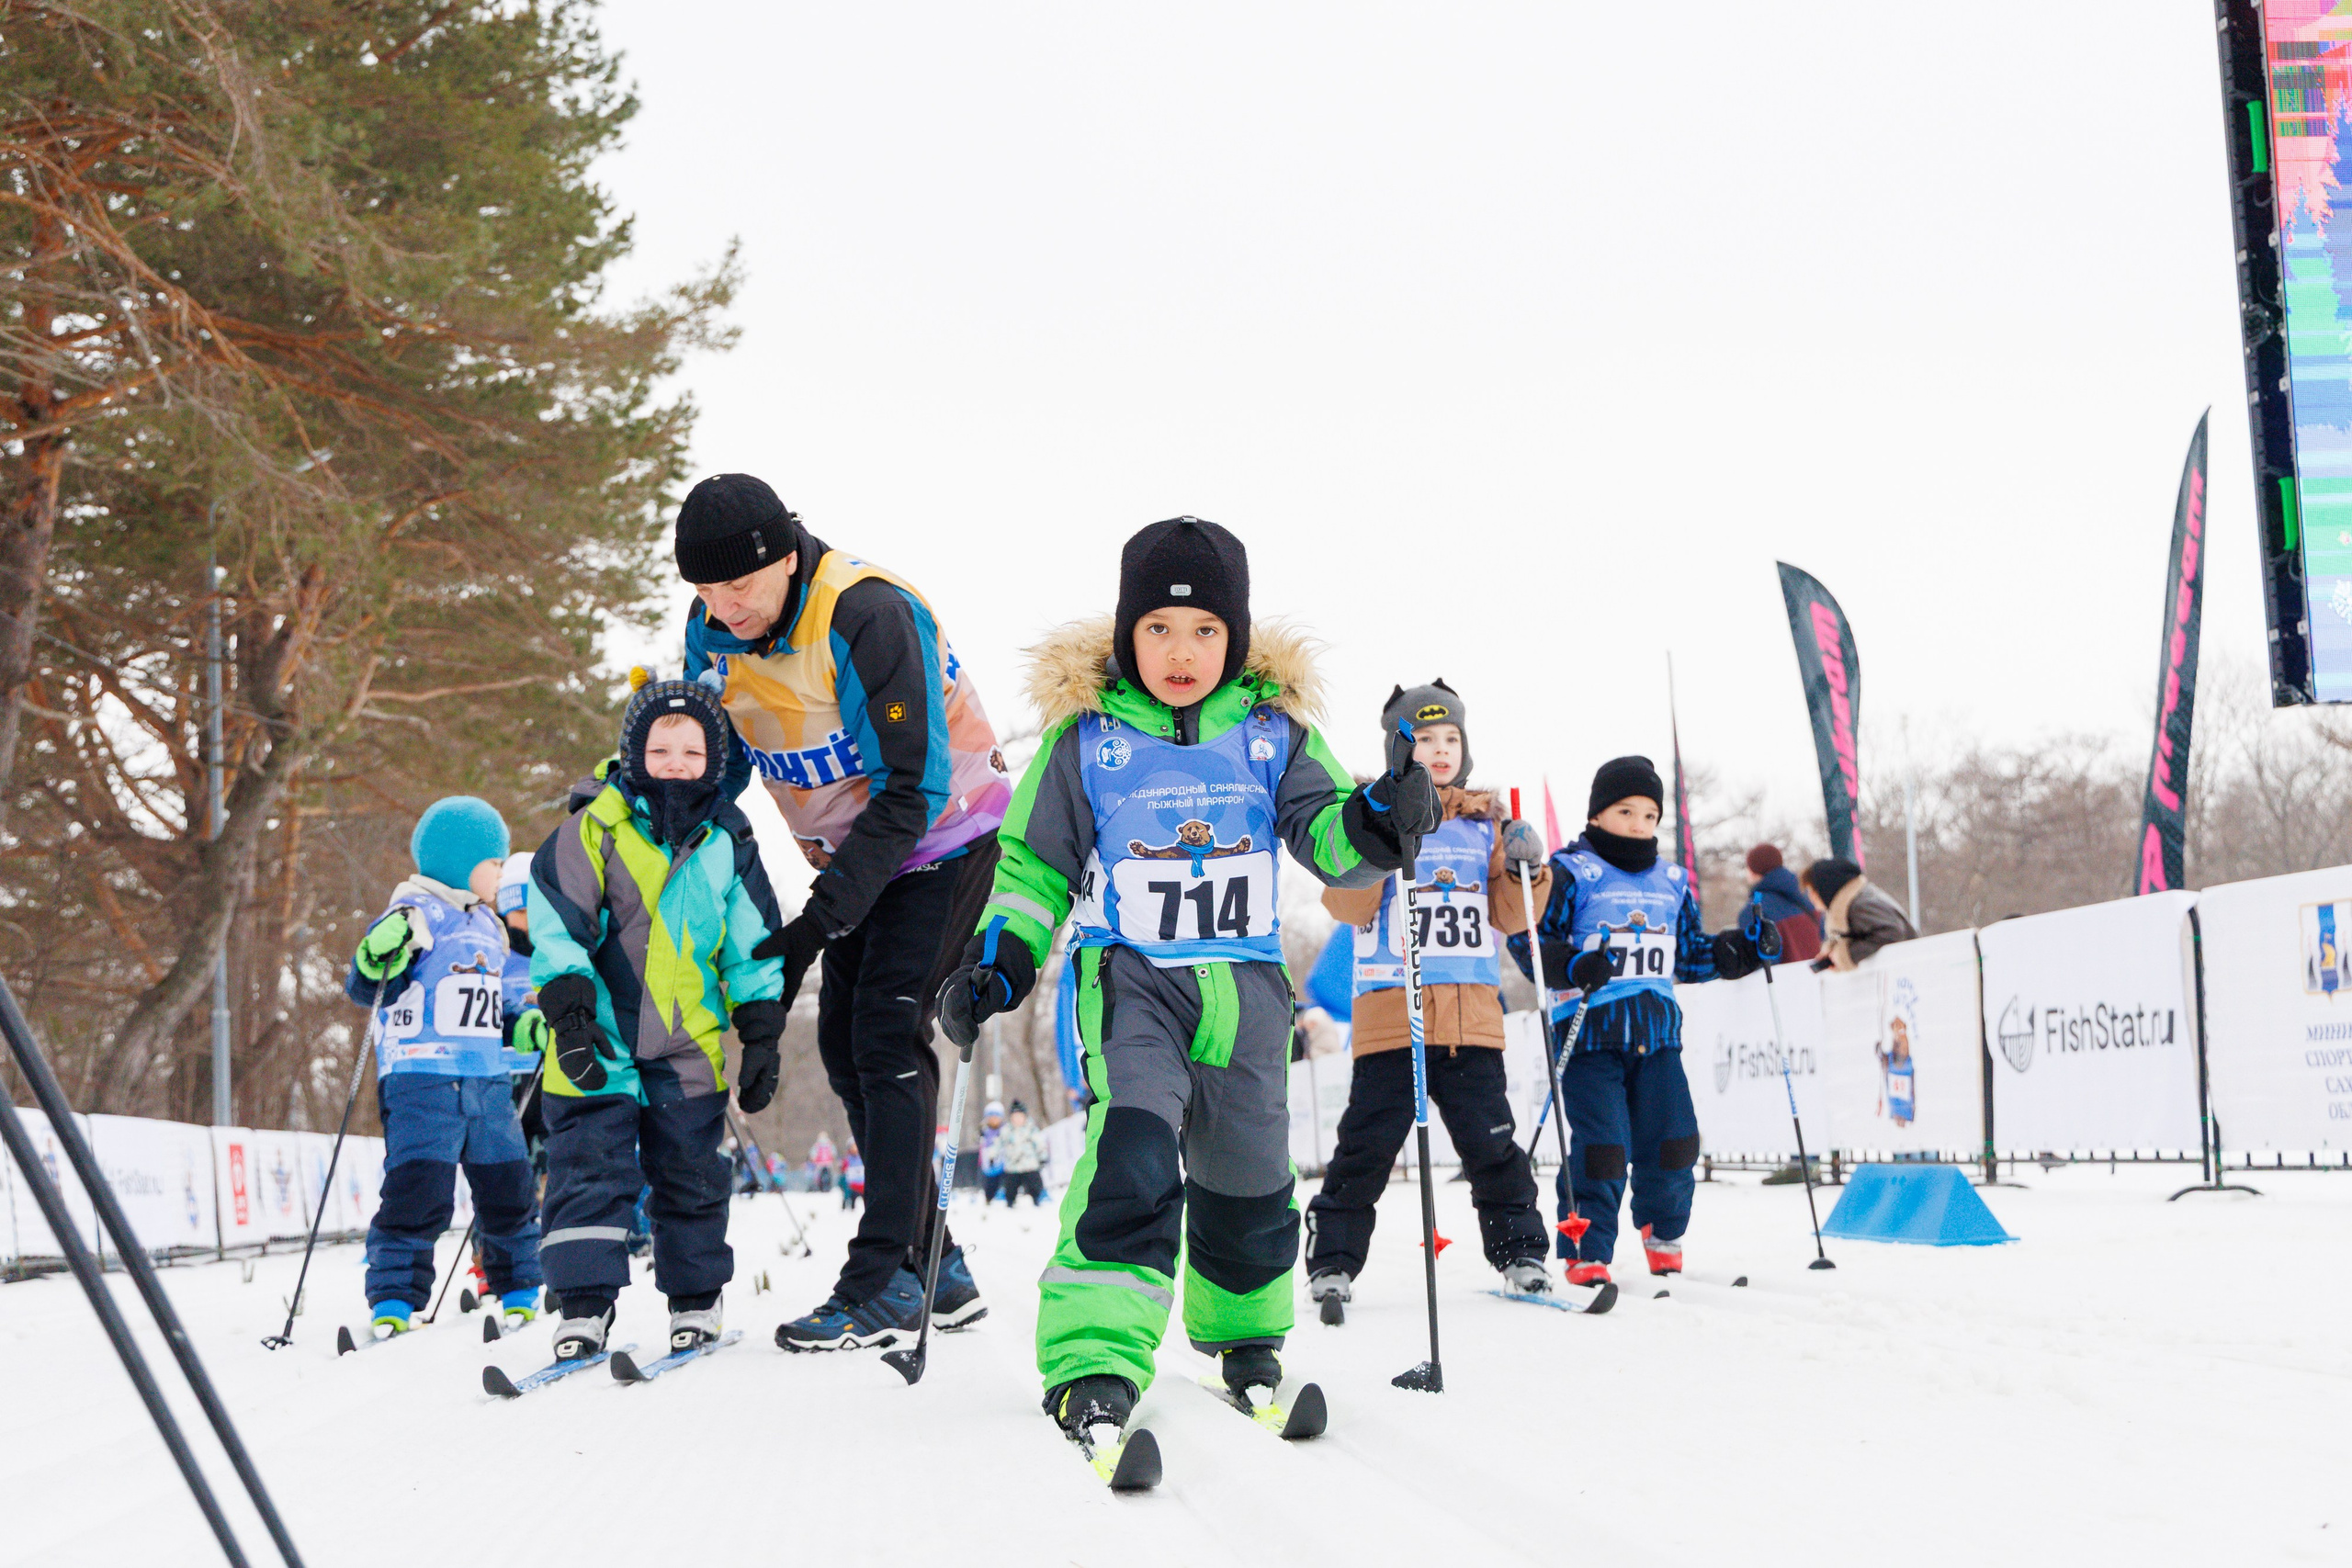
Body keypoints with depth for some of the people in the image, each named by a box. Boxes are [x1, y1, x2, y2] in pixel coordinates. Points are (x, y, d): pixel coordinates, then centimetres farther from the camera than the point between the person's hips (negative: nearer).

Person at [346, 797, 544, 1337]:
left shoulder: (488, 928, 19)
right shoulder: (417, 915, -6)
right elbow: (364, 989, -12)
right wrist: (376, 959, -32)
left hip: (487, 1080, 8)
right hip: (421, 1077, -7)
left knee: (508, 1186, 11)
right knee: (418, 1190, -14)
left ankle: (519, 1289, 27)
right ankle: (392, 1301, -6)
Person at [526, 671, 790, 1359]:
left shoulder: (727, 842, 3)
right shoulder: (593, 829, -7)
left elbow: (753, 947, 8)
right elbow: (556, 925, -8)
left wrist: (762, 1037, 5)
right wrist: (569, 1010, -18)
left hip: (689, 1044, 3)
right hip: (599, 1041, -2)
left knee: (690, 1174, 10)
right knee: (591, 1169, -6)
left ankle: (696, 1300, 24)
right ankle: (584, 1305, -1)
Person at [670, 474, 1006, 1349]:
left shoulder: (867, 615, -30)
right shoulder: (712, 628, -7)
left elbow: (914, 789, -28)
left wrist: (822, 919, -30)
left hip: (941, 841, -8)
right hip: (853, 853, 8)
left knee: (888, 1036, -16)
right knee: (843, 1045, 3)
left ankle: (882, 1281, -14)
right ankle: (933, 1264, 12)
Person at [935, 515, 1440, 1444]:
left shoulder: (1273, 730, 4)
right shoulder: (1085, 735, 0)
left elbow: (1325, 833, -2)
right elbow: (1036, 861, 7)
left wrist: (1380, 821, -24)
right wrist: (997, 955, -5)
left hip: (1247, 984, 3)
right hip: (1131, 981, -3)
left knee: (1247, 1178, 12)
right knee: (1134, 1153, -24)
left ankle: (1243, 1337, 37)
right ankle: (1094, 1363, -25)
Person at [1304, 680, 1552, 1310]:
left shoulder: (1487, 821, 14)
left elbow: (1511, 917, 14)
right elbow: (1347, 907, -5)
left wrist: (1525, 869, -4)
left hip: (1472, 1014, 2)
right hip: (1390, 1008, -2)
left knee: (1490, 1138, 1)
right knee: (1367, 1143, -3)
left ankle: (1519, 1249, 14)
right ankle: (1333, 1259, 5)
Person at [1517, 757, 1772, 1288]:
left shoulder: (1671, 882, 17)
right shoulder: (1571, 873, -3)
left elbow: (1690, 953, 24)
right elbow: (1529, 940, -8)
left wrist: (1739, 951, 7)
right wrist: (1571, 967, -25)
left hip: (1657, 1031, 5)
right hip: (1590, 1031, -5)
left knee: (1674, 1141, 3)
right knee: (1600, 1147, -12)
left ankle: (1663, 1234, 29)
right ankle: (1585, 1253, 0)